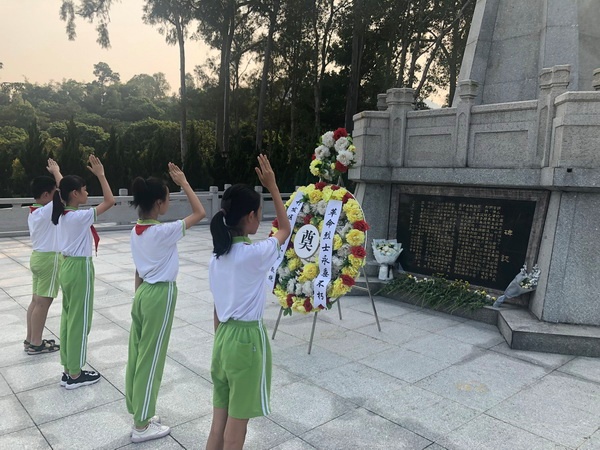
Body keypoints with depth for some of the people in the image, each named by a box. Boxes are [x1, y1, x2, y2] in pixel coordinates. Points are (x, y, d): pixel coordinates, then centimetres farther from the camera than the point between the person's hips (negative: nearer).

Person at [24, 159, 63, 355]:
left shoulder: (33, 212, 10)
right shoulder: (45, 211, -19)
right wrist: (56, 171, -12)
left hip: (38, 256, 10)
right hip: (48, 258, -9)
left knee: (36, 300, 14)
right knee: (43, 302, -2)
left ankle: (30, 339, 22)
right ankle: (36, 344, 6)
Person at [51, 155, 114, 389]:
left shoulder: (63, 215, 5)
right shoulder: (79, 217, -20)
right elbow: (110, 201, -21)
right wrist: (100, 174, -17)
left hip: (67, 266, 9)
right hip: (79, 269, -9)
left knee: (68, 318, 14)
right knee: (79, 321, 1)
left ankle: (69, 370, 24)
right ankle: (75, 375, 12)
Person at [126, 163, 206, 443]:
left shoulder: (136, 231, 4)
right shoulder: (163, 232, -21)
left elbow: (138, 272, 11)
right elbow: (199, 213, -16)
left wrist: (140, 296, 19)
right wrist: (184, 183, -11)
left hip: (143, 293, 9)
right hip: (161, 295, -8)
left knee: (138, 354, 16)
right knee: (151, 358, 2)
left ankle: (138, 413, 33)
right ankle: (142, 426, 16)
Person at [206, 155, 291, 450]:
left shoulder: (217, 257, 2)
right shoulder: (255, 254, -20)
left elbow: (217, 309, 9)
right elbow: (285, 229, -1)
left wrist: (221, 342, 19)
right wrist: (272, 185, -1)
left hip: (224, 337, 7)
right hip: (247, 339, -7)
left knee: (220, 418, 20)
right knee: (237, 423, 10)